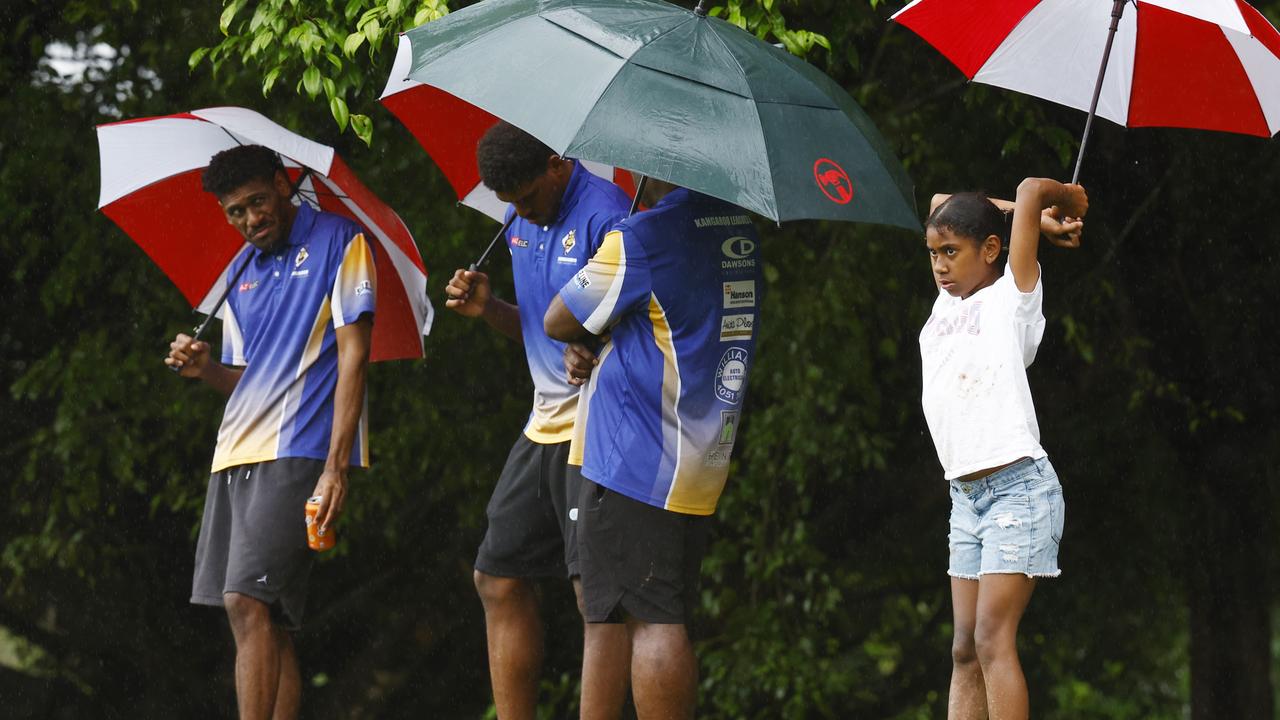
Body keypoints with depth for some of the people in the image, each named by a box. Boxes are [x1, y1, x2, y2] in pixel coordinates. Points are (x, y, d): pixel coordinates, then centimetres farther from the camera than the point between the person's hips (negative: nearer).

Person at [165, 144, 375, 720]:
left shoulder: (337, 243, 0)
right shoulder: (242, 272, 20)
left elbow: (352, 357, -7)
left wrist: (336, 468, -15)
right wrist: (205, 370, 0)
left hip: (299, 451, -7)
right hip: (236, 456, 7)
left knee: (248, 601, -19)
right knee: (266, 621, 3)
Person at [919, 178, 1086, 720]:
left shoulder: (1011, 298, -1)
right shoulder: (946, 304, 16)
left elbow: (1031, 190, -9)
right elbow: (942, 205, 25)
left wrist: (1071, 201, 11)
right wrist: (1040, 221, 21)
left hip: (1017, 487, -8)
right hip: (965, 494, 8)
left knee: (993, 638, -15)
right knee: (965, 649, 3)